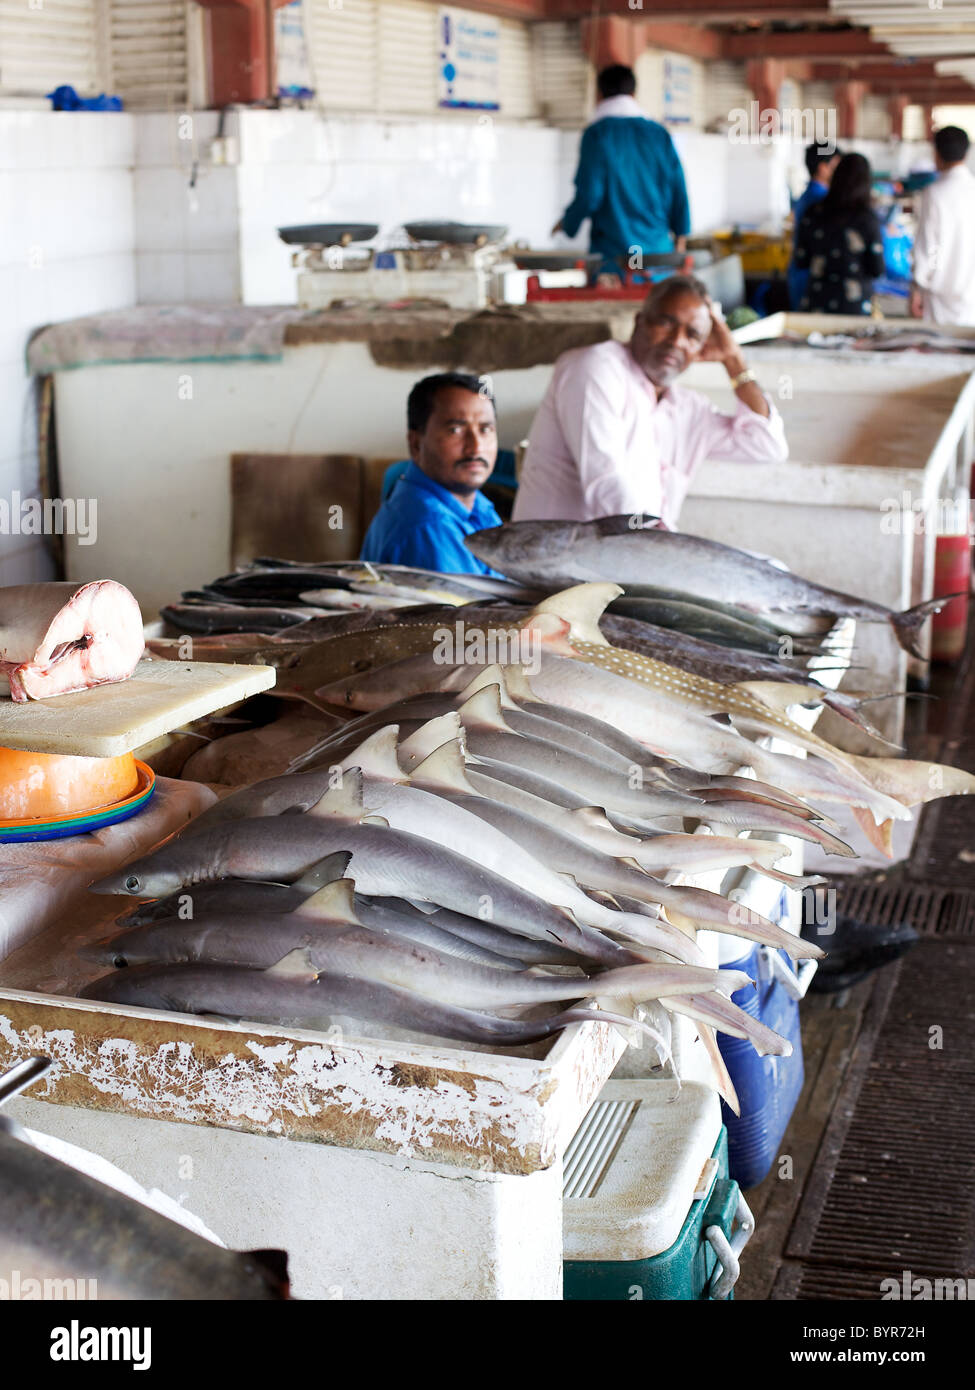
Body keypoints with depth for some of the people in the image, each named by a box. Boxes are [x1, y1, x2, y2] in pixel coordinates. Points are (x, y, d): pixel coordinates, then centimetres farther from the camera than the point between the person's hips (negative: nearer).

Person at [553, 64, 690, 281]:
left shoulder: (596, 133, -4)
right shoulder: (659, 133, 7)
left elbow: (589, 194, -8)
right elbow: (678, 188, 8)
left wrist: (567, 223, 11)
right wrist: (680, 237, 19)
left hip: (614, 252, -4)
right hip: (659, 249, 4)